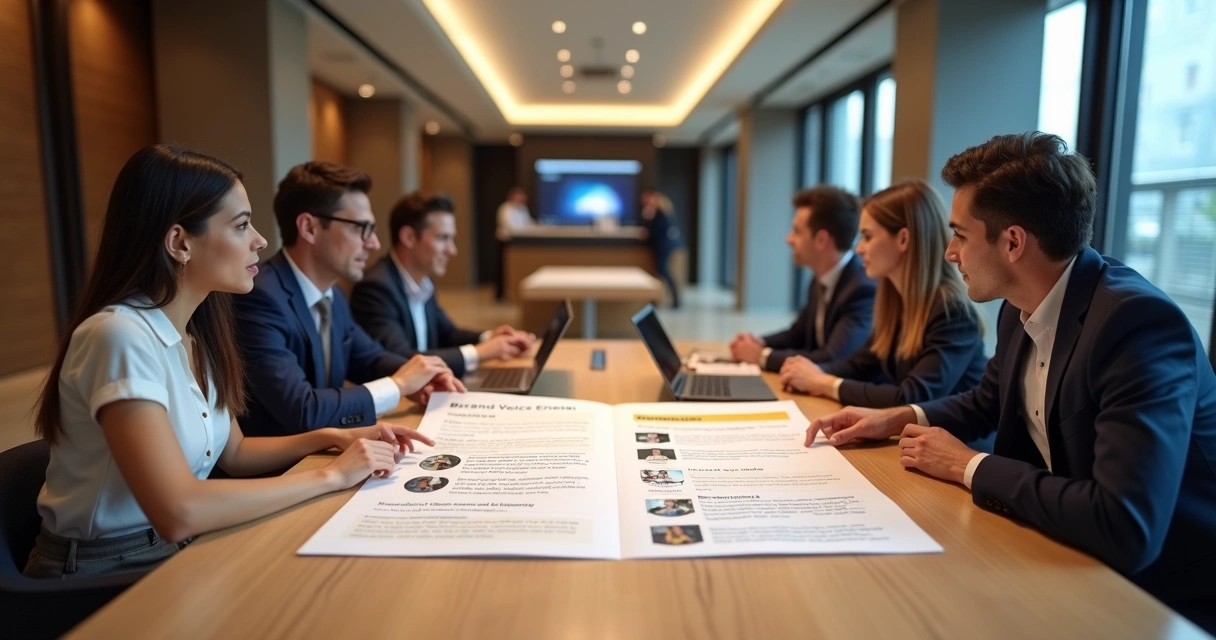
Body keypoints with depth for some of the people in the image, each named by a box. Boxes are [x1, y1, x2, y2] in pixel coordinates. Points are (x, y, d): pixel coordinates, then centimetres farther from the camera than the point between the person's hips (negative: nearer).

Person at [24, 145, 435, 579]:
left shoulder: (196, 331, 1)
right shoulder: (121, 335, -24)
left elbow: (232, 453, 10)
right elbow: (178, 512, -32)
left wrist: (331, 438, -4)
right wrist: (331, 475, -24)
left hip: (177, 552, 7)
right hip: (104, 576, -7)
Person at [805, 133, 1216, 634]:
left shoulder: (1140, 322, -27)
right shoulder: (1021, 310, -3)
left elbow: (1126, 528, -35)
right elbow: (988, 402, 16)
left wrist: (969, 467, -22)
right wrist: (899, 418, -1)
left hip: (1162, 592, -6)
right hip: (1070, 560, 6)